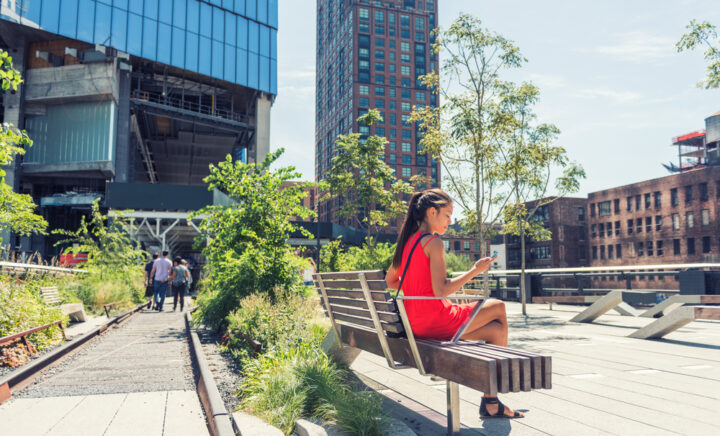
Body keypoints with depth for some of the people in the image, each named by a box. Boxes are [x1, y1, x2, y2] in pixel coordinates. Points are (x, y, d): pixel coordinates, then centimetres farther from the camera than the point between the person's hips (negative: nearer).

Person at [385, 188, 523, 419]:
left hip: (415, 323, 9)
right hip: (434, 320, -9)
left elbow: (390, 281, 22)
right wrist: (475, 270, -11)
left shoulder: (408, 240, 13)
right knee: (498, 307, 8)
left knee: (497, 330, 14)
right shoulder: (433, 242, -13)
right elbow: (441, 290, -20)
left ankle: (491, 402, 13)